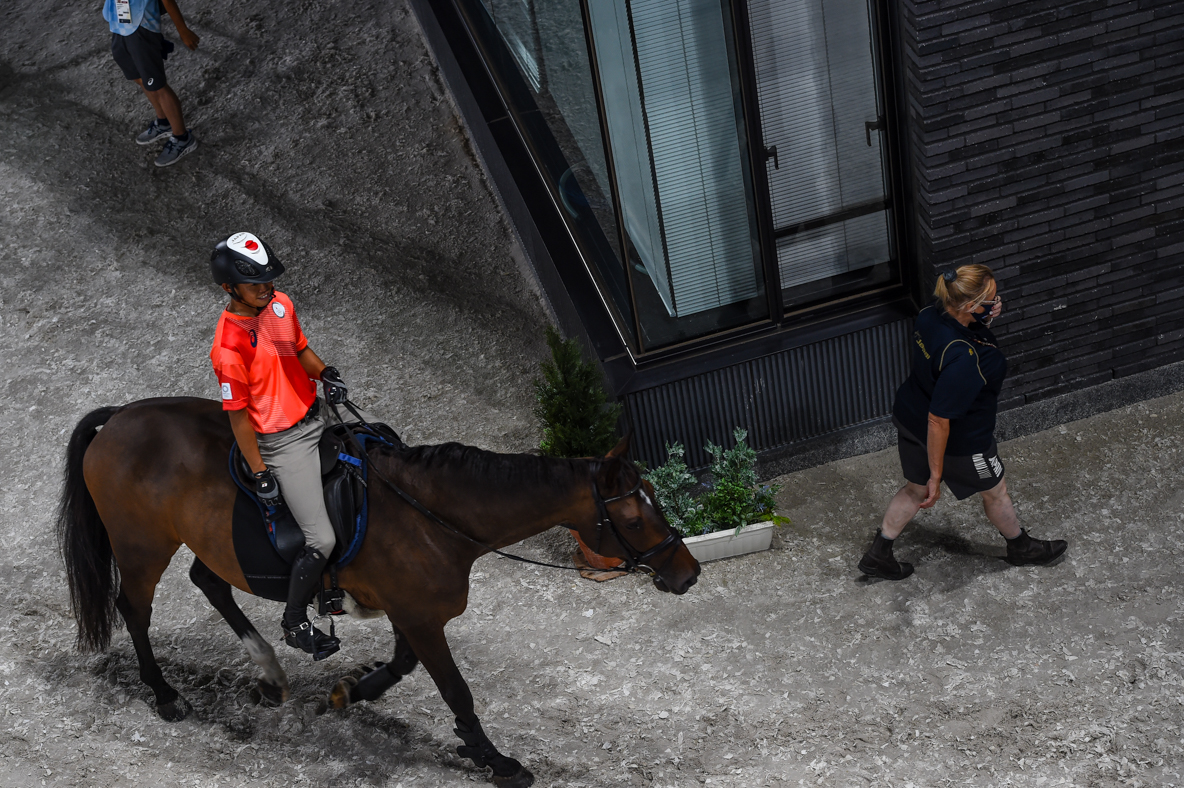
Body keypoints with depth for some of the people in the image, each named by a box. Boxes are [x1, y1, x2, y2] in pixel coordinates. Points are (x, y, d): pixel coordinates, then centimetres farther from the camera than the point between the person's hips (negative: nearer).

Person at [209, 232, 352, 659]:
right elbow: (238, 416, -19)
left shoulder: (280, 303, -3)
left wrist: (326, 374, -7)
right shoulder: (229, 346, -26)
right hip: (282, 443, -8)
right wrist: (260, 474, -14)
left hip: (318, 416, 8)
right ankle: (294, 623, 13)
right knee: (322, 541, -11)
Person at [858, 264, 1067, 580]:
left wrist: (988, 316, -7)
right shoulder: (962, 359, -41)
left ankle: (877, 555, 41)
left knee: (917, 489, 29)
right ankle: (1021, 547, 50)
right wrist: (937, 474, -24)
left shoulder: (930, 316, -17)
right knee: (994, 490, 22)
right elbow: (938, 420, -34)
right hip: (959, 441, -7)